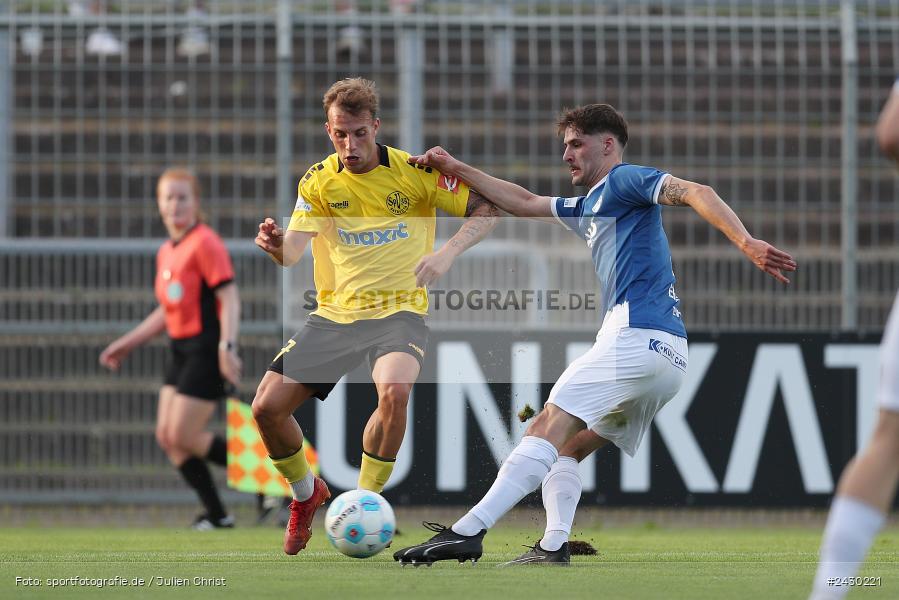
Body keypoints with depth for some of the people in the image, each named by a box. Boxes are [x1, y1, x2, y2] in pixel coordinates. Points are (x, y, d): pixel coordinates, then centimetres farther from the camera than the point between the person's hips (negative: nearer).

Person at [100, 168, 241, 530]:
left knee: (183, 436, -11)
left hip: (206, 351, -9)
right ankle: (216, 515, 9)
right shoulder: (166, 252, 14)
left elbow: (229, 298, -19)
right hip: (181, 350, 9)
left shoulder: (205, 244, -12)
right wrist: (127, 344, 23)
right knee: (167, 435, 3)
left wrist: (227, 347, -29)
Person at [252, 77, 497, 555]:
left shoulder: (414, 172, -7)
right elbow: (292, 254, -10)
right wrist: (276, 243, -35)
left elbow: (488, 209, -6)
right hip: (335, 313, 3)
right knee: (267, 407, -8)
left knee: (394, 391, -35)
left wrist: (447, 253, -23)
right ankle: (306, 495, 22)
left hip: (399, 310, -3)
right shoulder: (318, 182, 0)